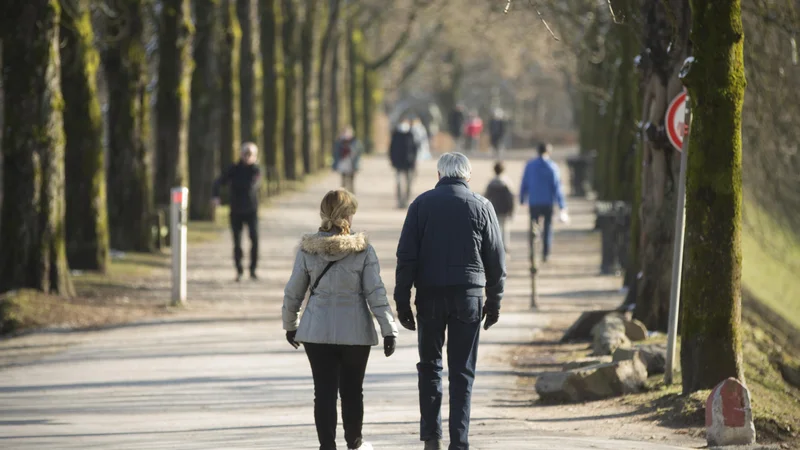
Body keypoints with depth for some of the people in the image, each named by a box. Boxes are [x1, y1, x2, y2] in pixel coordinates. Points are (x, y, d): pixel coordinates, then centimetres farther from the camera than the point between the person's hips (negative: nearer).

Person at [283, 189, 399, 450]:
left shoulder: (308, 249, -3)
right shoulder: (362, 249, -8)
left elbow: (293, 292, 4)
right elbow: (376, 293, -9)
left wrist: (290, 325, 18)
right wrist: (389, 330, -4)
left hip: (317, 330, 1)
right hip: (355, 330, -1)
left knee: (324, 390, 4)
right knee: (352, 390, 14)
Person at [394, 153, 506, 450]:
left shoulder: (422, 204, 2)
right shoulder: (481, 206, 3)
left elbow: (406, 256, -1)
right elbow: (496, 259, 5)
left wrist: (402, 301, 2)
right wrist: (494, 301, 13)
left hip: (430, 296, 0)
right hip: (468, 296, 0)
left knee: (430, 366, 13)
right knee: (462, 372, 3)